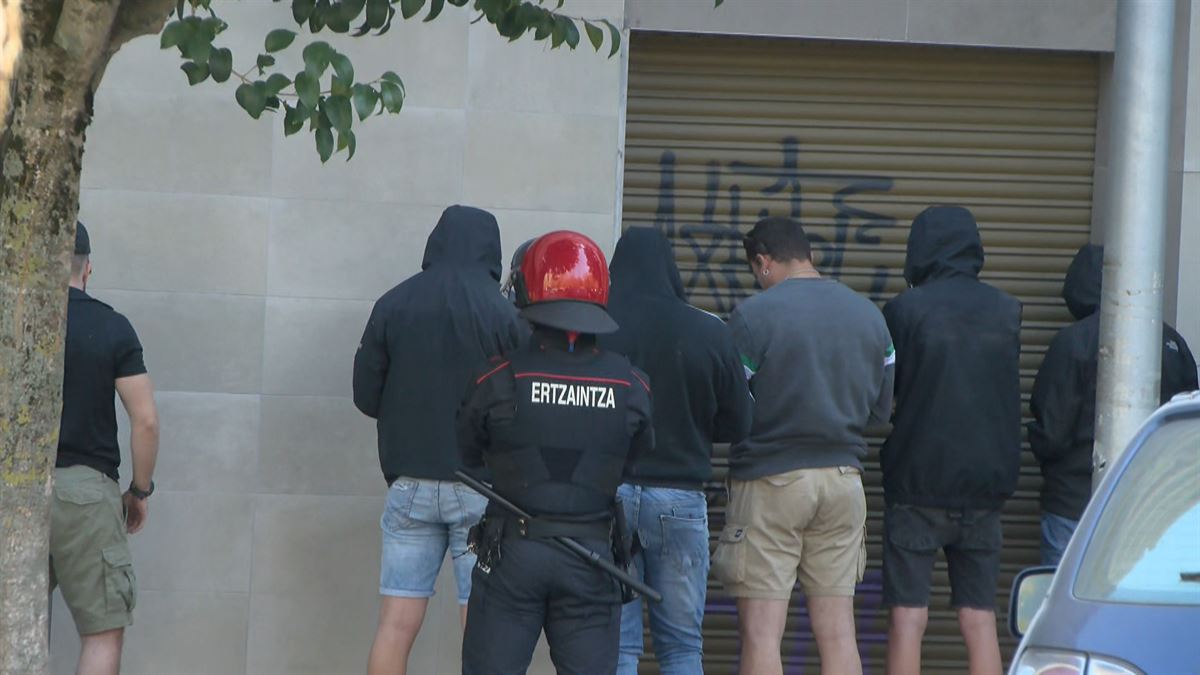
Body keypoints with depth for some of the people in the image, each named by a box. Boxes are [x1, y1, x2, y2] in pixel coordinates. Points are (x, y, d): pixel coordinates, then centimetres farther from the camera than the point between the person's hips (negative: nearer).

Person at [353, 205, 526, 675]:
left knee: (396, 626, 3)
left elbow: (366, 396, 5)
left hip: (410, 482, 3)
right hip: (481, 488, -3)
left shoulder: (393, 305, 1)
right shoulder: (500, 314, -8)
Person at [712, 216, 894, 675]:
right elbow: (883, 407, 13)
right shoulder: (869, 314, 7)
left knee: (761, 633, -3)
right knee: (838, 631, 8)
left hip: (770, 478, -5)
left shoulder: (753, 316, -10)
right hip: (843, 476, 5)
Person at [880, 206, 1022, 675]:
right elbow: (1011, 394, 10)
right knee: (980, 620, 6)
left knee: (908, 618, 0)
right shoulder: (1007, 311, 2)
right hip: (987, 487, 3)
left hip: (918, 482, -3)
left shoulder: (905, 310, -9)